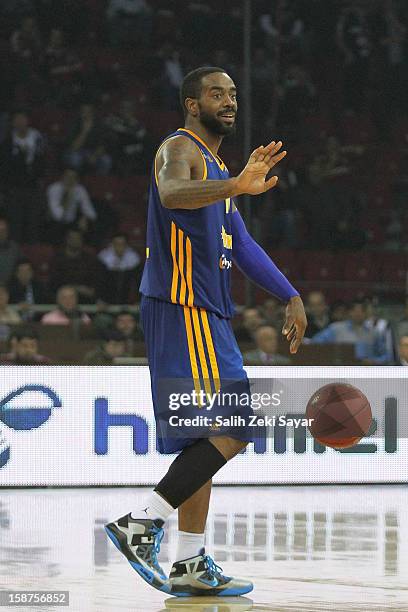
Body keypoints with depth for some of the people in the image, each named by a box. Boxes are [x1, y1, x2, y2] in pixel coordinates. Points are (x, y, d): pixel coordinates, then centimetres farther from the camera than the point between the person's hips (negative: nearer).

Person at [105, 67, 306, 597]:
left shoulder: (216, 166, 23)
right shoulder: (180, 149, -8)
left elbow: (241, 245, 27)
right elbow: (172, 194, -33)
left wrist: (292, 297, 18)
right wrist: (235, 187, -50)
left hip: (204, 316, 10)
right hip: (183, 311, -10)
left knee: (205, 439, 9)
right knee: (229, 432, -16)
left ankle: (191, 565, 11)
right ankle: (142, 523, -16)